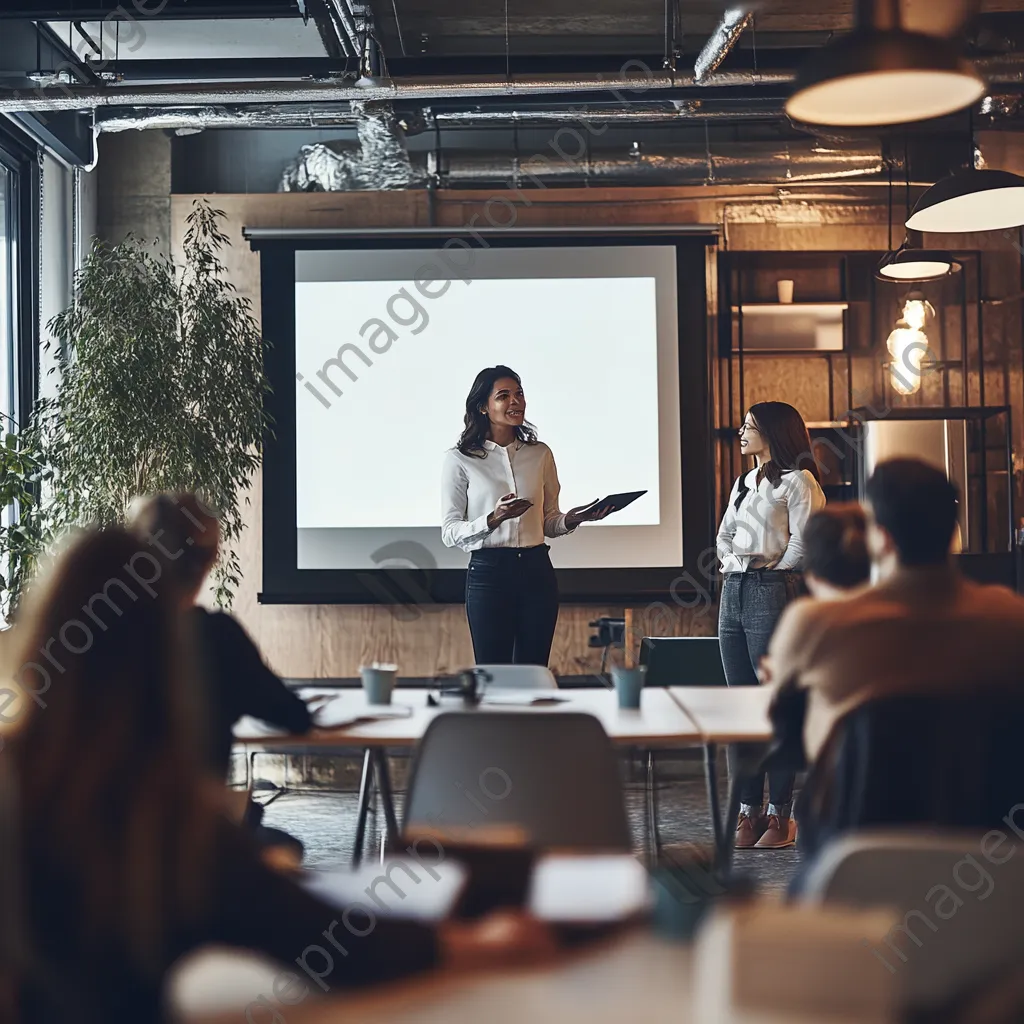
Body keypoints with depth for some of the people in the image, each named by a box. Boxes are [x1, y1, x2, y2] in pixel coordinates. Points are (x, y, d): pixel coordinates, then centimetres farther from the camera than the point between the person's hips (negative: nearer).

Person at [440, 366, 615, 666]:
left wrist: (570, 520, -6)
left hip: (537, 572, 3)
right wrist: (493, 519, -21)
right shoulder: (459, 460, -2)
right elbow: (450, 532, -6)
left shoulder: (540, 454, 9)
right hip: (488, 573, -3)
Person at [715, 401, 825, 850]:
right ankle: (749, 809, 12)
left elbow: (803, 544, -11)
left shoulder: (797, 481, -4)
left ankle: (780, 814, 1)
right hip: (733, 593, 8)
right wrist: (730, 562, 8)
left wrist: (769, 573, -3)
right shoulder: (743, 483, 20)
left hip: (772, 593, -8)